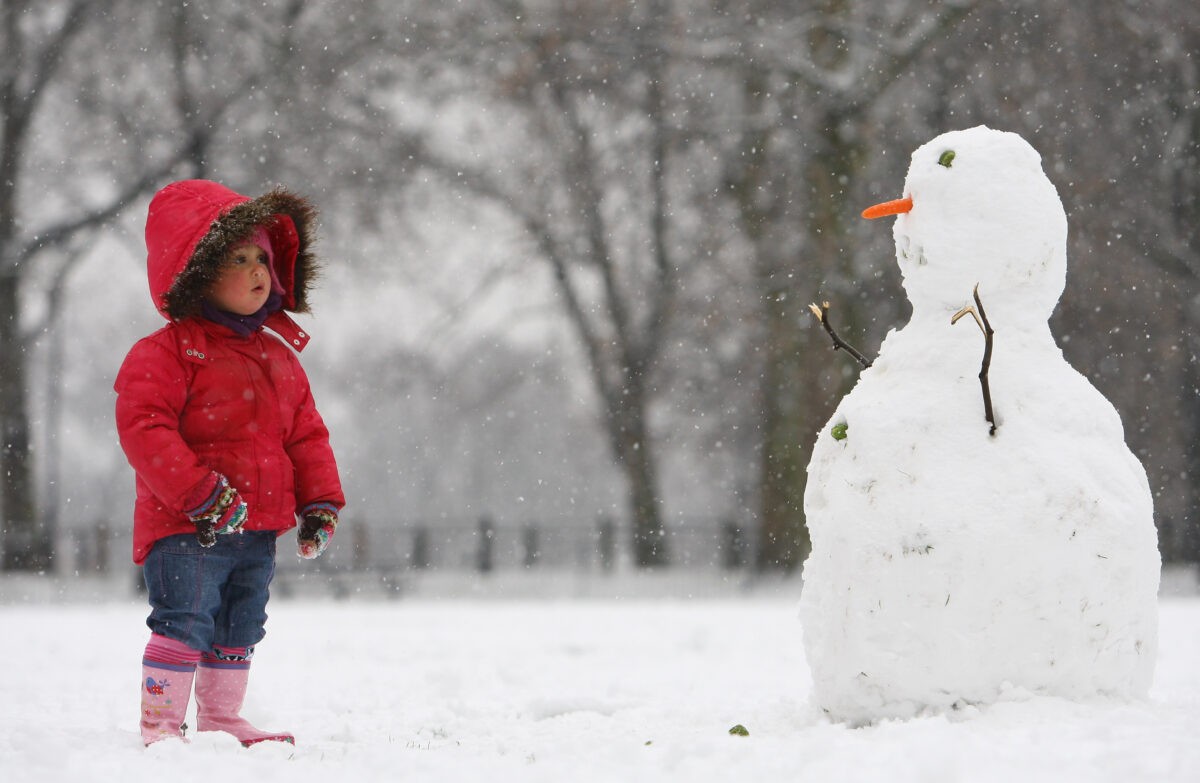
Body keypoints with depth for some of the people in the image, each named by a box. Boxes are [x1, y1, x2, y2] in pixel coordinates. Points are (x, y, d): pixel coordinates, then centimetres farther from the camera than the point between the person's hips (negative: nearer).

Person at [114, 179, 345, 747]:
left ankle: (221, 720, 28)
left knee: (238, 632, 16)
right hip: (186, 530, -7)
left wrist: (320, 504, 6)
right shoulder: (165, 354, -11)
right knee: (184, 625, -12)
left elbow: (306, 434, 17)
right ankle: (159, 726, -6)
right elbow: (144, 429, -20)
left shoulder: (280, 356, 13)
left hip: (257, 532, 7)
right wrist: (202, 494, -26)